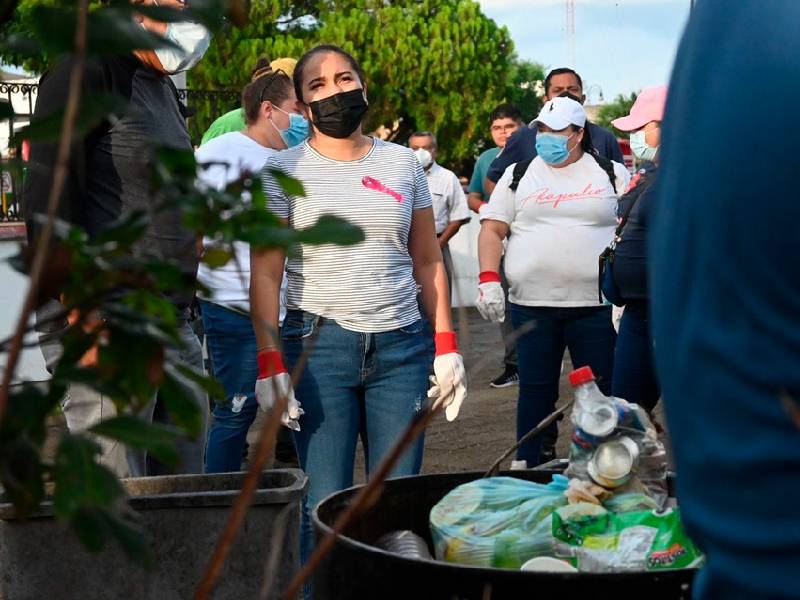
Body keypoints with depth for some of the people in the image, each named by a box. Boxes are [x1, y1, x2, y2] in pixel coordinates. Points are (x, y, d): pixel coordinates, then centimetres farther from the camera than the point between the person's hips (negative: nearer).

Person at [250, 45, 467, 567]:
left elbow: (429, 262, 14)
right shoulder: (284, 171, 3)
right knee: (325, 504, -4)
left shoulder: (403, 163, 11)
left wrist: (448, 348, 7)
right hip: (318, 345, -2)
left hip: (401, 347, 2)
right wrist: (270, 364, -10)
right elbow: (265, 275, 0)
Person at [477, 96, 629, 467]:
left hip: (595, 305, -1)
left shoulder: (611, 174, 7)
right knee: (535, 390, 5)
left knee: (602, 391, 3)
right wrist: (489, 280, -7)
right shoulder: (518, 175, 11)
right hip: (531, 305, 1)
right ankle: (527, 467, 15)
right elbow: (492, 230, 8)